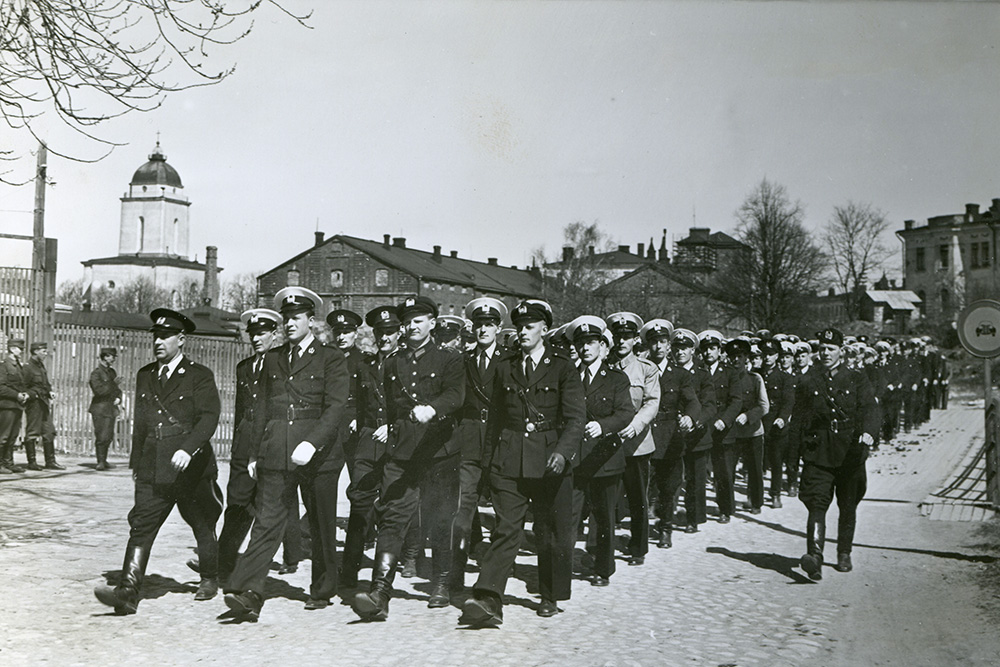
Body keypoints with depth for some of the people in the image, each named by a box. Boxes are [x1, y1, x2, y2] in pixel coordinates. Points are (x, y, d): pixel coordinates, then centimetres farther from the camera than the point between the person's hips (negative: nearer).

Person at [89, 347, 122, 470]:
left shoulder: (112, 372, 15)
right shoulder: (96, 373, -7)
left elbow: (117, 389, 21)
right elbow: (99, 390, -17)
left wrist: (118, 398, 2)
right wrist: (113, 384, -17)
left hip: (111, 408, 7)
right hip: (100, 408, -7)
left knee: (109, 435, 8)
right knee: (102, 436, -9)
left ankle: (103, 461, 16)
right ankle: (100, 461, -2)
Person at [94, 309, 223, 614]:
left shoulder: (200, 376, -2)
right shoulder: (145, 375, 15)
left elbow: (209, 417, -13)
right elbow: (139, 421, 21)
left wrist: (188, 448, -28)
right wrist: (136, 462, 20)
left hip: (192, 468, -3)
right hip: (153, 471, 4)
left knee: (202, 527, 11)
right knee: (140, 527, -10)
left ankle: (209, 580, 30)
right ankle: (128, 592, -15)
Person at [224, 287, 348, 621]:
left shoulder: (331, 359, 2)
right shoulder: (272, 359, 17)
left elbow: (335, 408, -9)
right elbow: (262, 408, 19)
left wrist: (312, 444, -22)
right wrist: (254, 453, 14)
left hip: (318, 454, -3)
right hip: (275, 454, 3)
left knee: (322, 527, 7)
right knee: (266, 522, -6)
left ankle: (322, 590, 23)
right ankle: (247, 594, -13)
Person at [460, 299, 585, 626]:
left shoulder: (563, 368, 2)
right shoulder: (505, 368, 13)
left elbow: (575, 417, -5)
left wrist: (562, 452, -20)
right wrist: (496, 455, 11)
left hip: (550, 461, -2)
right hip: (509, 461, 2)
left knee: (552, 532, 7)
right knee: (506, 529, -8)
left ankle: (551, 597, 24)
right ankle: (488, 600, -15)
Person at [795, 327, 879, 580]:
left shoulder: (857, 380, 4)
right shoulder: (807, 382, 7)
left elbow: (869, 409, -9)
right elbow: (801, 415, 17)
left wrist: (868, 432, -28)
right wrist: (804, 449, 14)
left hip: (850, 453, 1)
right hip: (818, 453, -1)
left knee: (848, 507, 12)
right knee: (817, 504, -14)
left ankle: (844, 555, 28)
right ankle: (814, 557, -24)